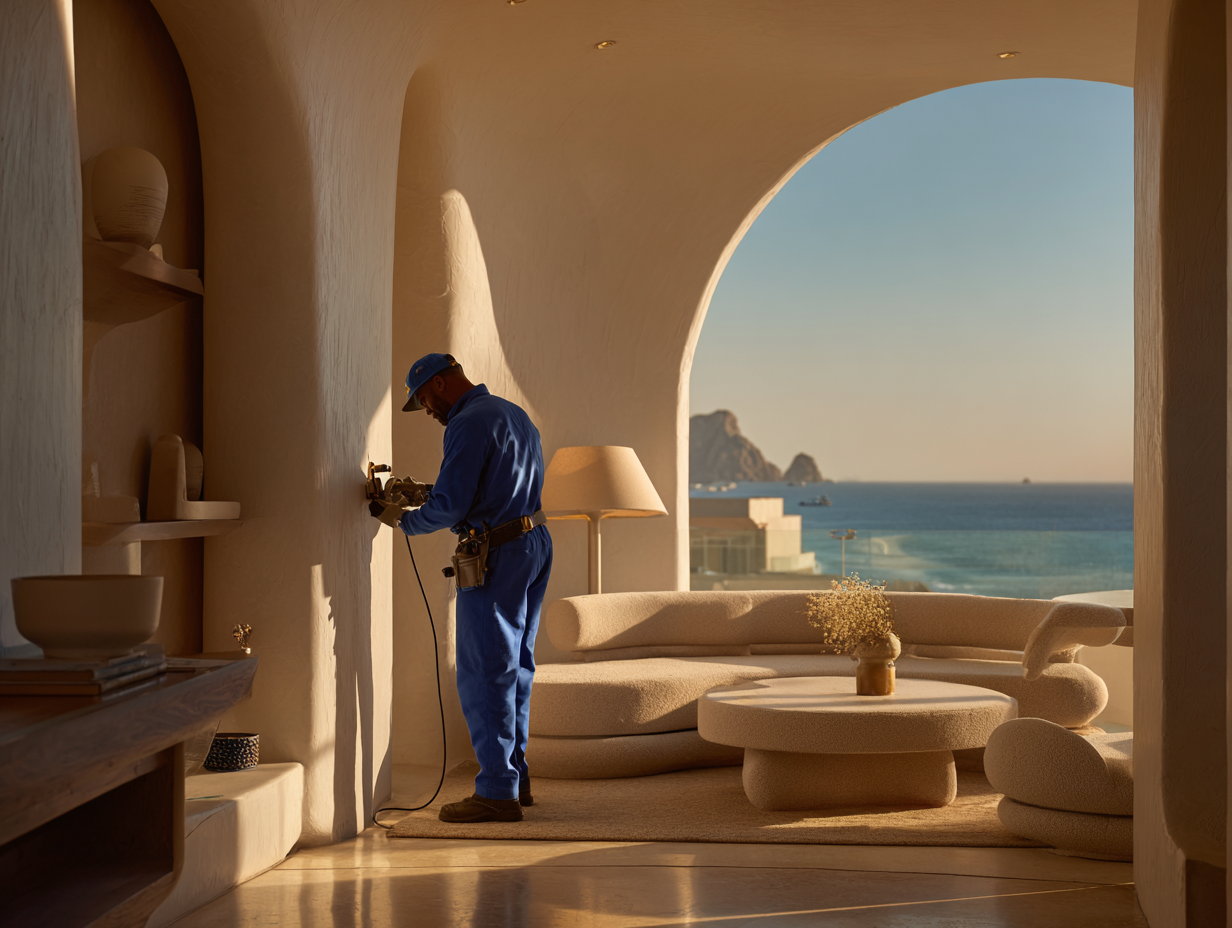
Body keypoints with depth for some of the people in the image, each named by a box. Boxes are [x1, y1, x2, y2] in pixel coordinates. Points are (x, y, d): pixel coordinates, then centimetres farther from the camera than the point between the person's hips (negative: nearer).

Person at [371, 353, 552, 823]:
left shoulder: (468, 424, -14)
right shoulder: (515, 414, 17)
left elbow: (450, 507, -20)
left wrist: (404, 521, -2)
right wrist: (427, 491, 18)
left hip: (498, 555, -10)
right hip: (535, 542, 10)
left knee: (484, 674, -5)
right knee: (515, 667, 16)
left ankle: (497, 792, -5)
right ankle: (515, 775, 22)